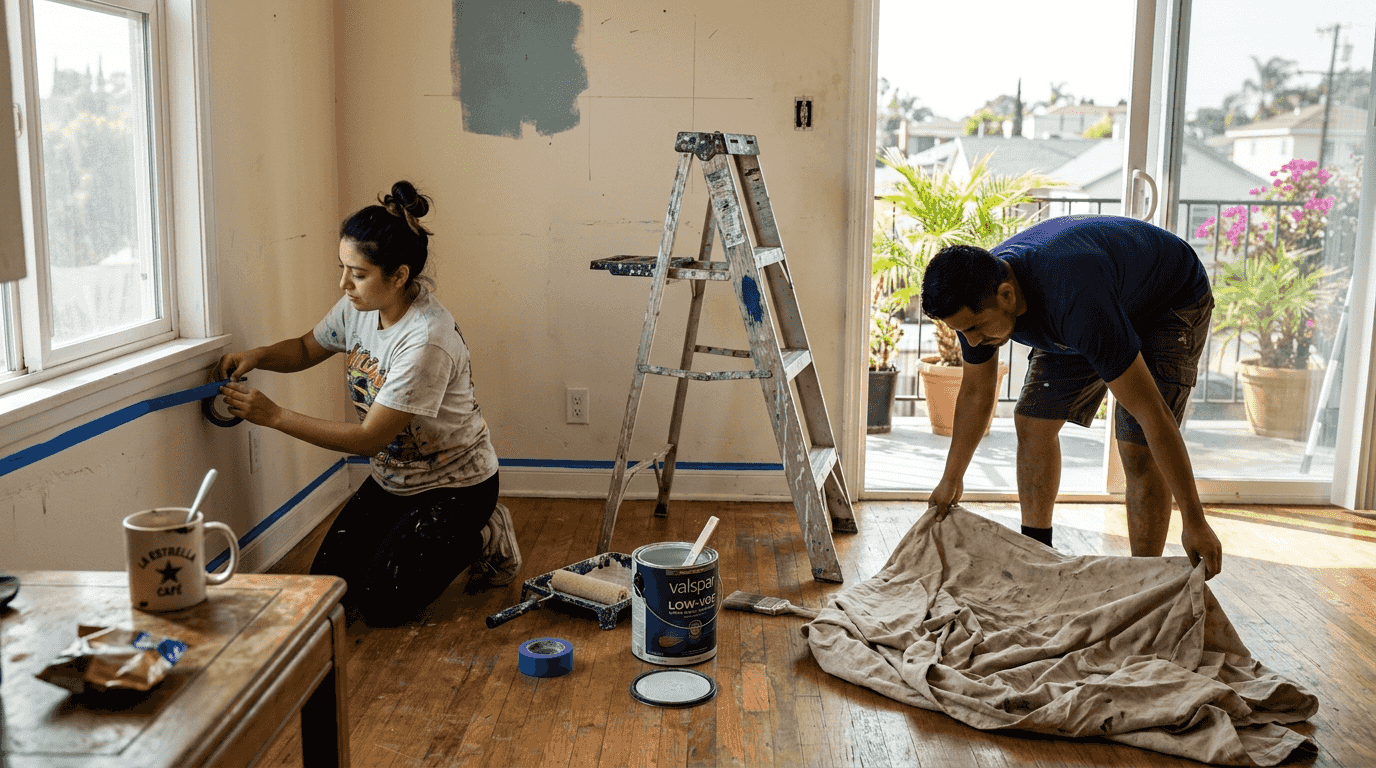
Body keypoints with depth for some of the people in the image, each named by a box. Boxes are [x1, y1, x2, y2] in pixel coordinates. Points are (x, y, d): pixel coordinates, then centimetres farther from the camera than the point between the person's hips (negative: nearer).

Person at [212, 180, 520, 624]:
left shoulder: (427, 342, -33)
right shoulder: (359, 306, -9)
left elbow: (369, 438, -28)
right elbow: (308, 349, 12)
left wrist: (274, 416, -26)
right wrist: (257, 356, -10)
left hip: (455, 486, -8)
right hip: (392, 480, 8)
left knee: (380, 605, -10)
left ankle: (479, 539, 10)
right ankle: (418, 536, 24)